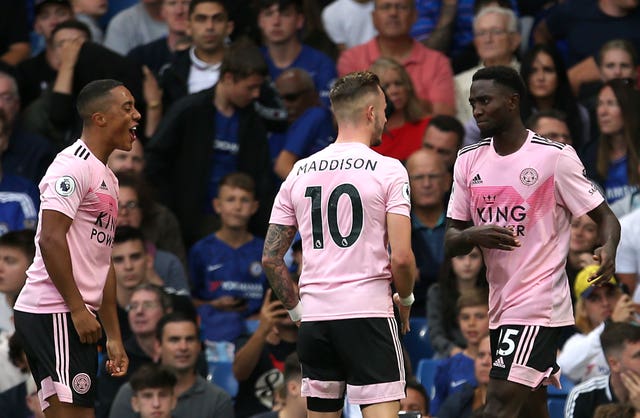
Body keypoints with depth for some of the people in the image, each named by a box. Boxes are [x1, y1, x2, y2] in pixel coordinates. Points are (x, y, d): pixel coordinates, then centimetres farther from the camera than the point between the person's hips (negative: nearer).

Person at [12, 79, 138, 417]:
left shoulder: (107, 178, 21)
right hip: (54, 312, -10)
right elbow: (51, 239, -18)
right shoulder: (74, 165, -9)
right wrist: (78, 310, -20)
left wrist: (114, 336, 21)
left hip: (78, 317, 10)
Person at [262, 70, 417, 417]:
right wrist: (406, 299, 7)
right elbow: (401, 257, -11)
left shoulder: (299, 172, 10)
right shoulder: (387, 170, -5)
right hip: (368, 314, -5)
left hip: (315, 318, 5)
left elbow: (270, 257, 9)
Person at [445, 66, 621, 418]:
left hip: (538, 304, -7)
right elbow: (451, 241, 10)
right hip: (501, 305, 7)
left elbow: (605, 217, -5)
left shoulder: (555, 157, -9)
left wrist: (608, 252, -28)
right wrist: (472, 236, -15)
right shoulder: (469, 161, 8)